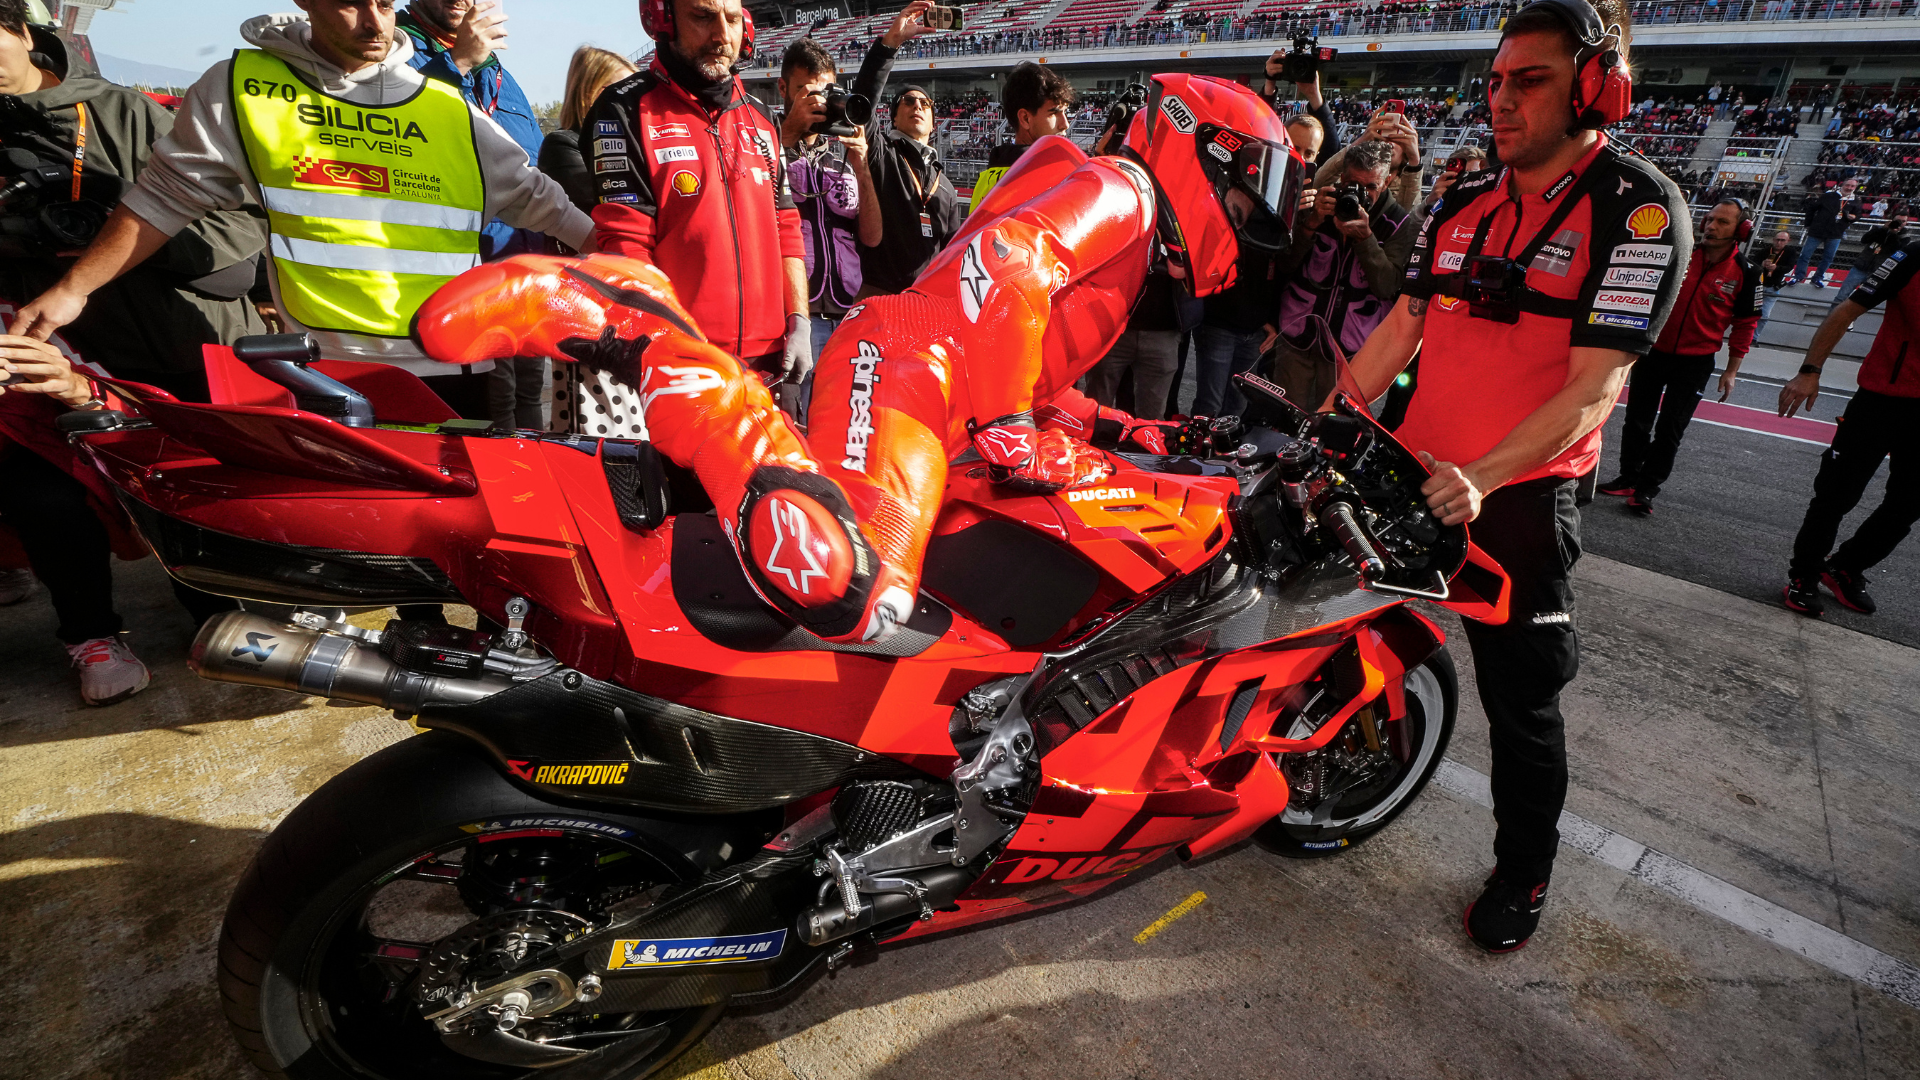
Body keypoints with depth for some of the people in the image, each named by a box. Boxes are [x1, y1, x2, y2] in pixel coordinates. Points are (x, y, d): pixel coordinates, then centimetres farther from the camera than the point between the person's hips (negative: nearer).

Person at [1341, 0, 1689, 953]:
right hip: (1411, 470, 6)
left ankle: (1523, 872, 26)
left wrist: (1479, 478, -32)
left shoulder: (1638, 210, -10)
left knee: (1521, 701, 5)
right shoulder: (1463, 203, 9)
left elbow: (1592, 387, -19)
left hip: (1521, 495, -5)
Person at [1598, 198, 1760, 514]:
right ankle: (1628, 478, 24)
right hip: (1652, 350, 2)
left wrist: (1731, 370, 0)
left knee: (1670, 430, 2)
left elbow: (1745, 324, 0)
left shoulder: (1746, 273, -6)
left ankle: (1646, 489, 10)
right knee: (1637, 420, 10)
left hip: (1694, 363, -2)